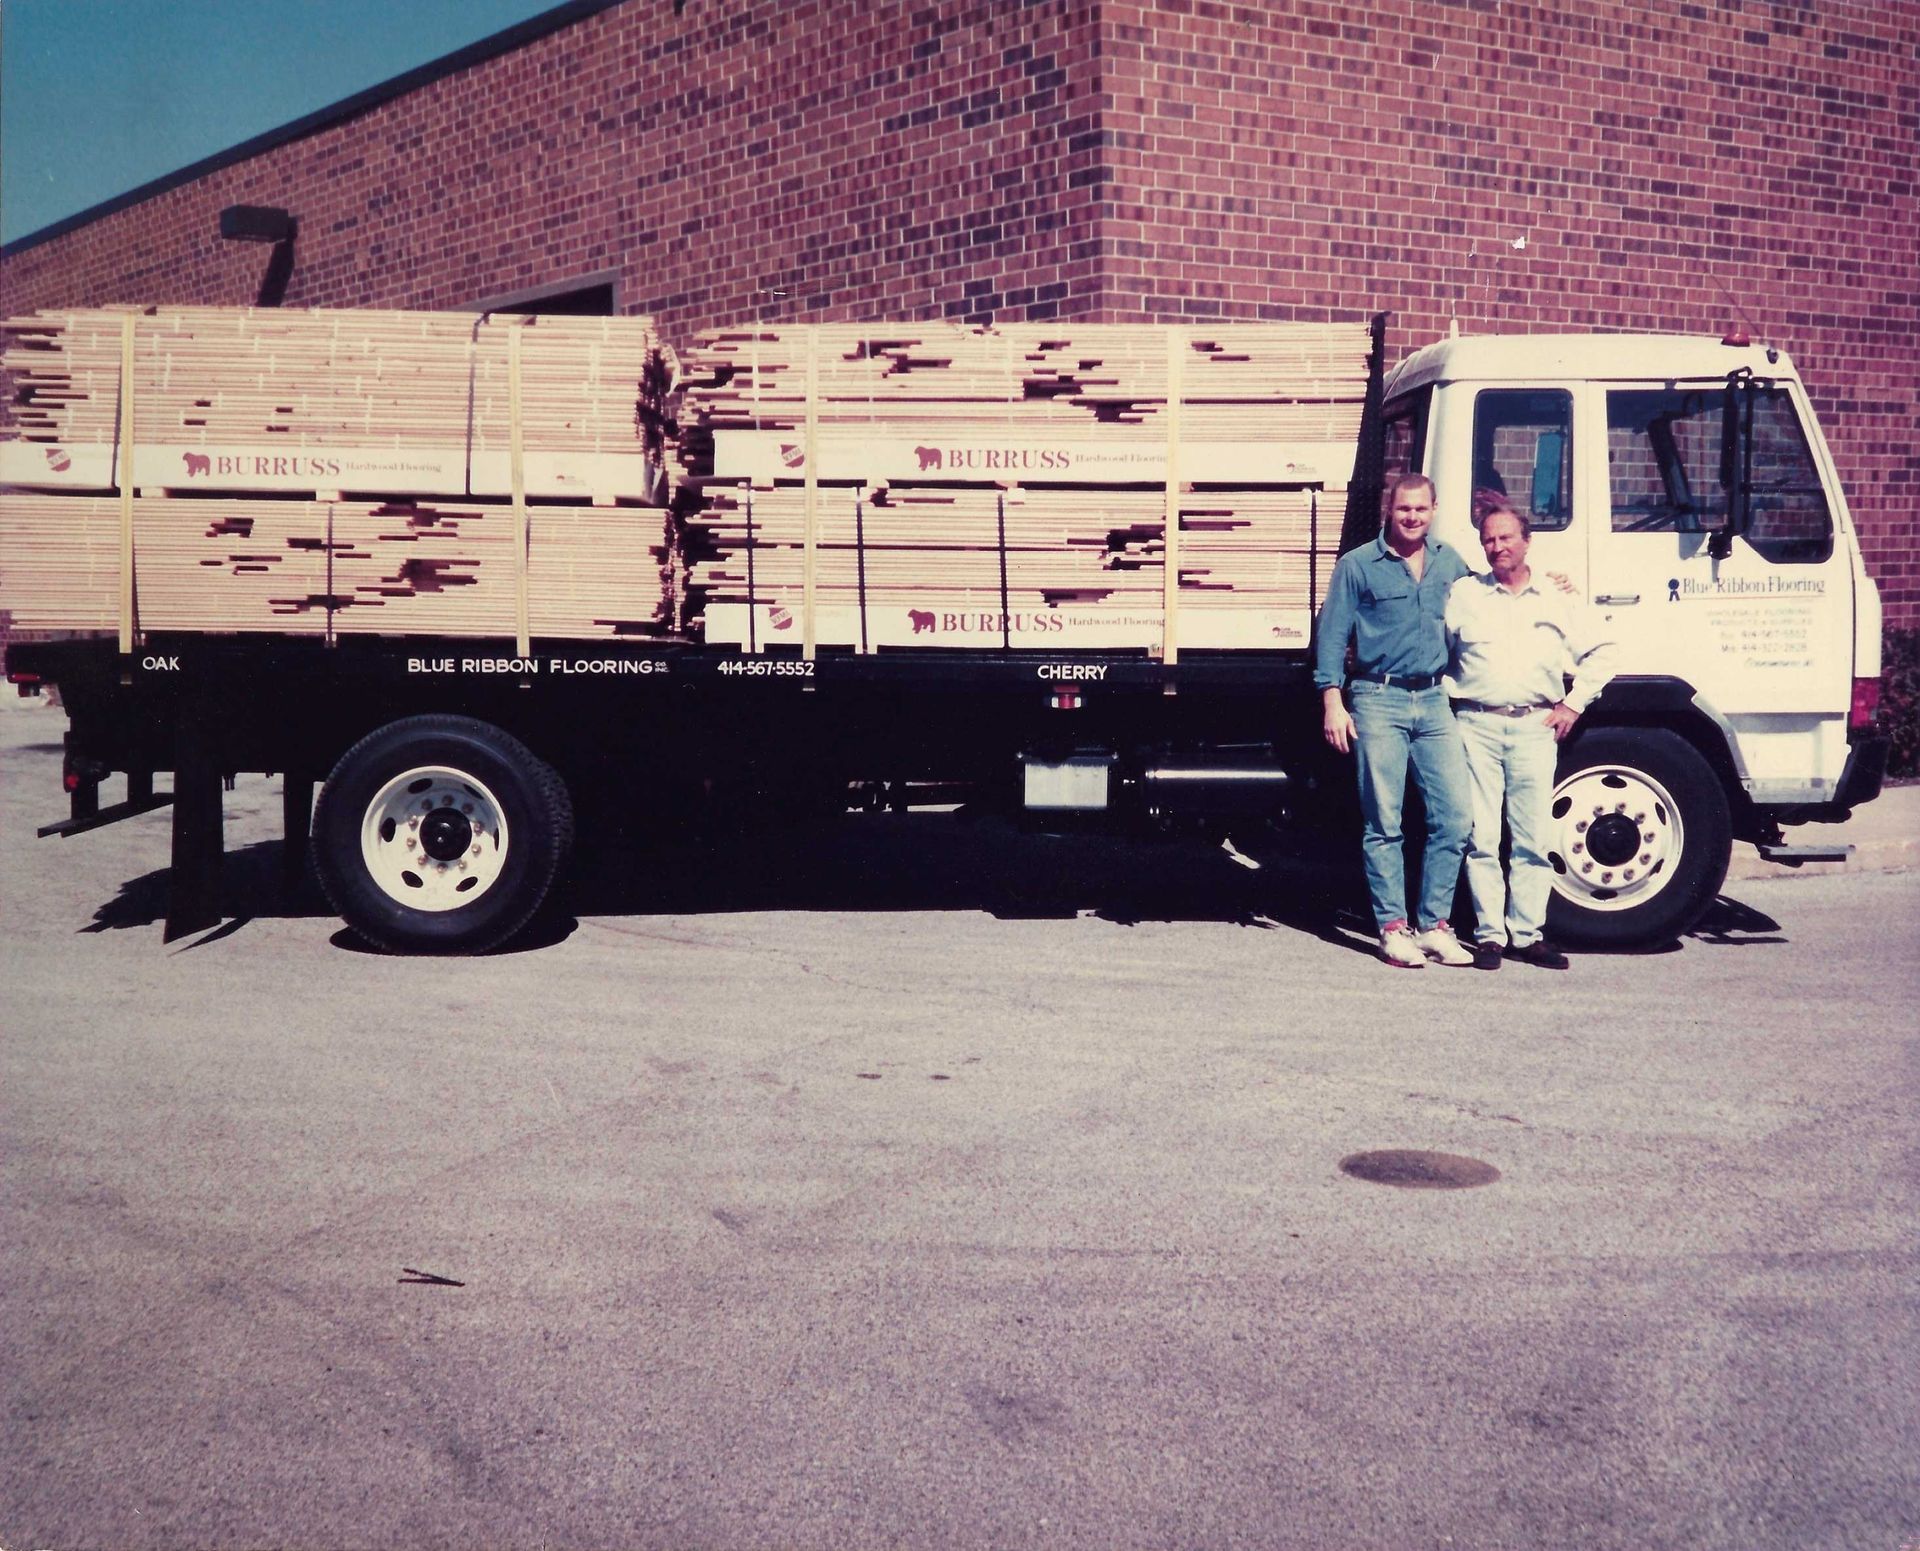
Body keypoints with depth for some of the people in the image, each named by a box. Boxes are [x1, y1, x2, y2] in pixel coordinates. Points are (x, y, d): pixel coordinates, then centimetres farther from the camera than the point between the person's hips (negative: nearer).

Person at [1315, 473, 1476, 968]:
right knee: (1384, 822, -1)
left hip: (1434, 700, 4)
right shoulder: (1358, 565, 3)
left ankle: (1434, 924, 8)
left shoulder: (1450, 562, 14)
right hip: (1379, 700, -4)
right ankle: (1393, 928, 6)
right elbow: (1332, 635, 1)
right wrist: (1333, 702, -7)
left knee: (1454, 817, -2)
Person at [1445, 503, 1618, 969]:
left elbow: (1600, 652, 17)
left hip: (1535, 727, 1)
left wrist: (1573, 704, 8)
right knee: (1481, 837, -3)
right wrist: (1447, 699, 2)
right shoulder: (1461, 595, 10)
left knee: (1533, 838, 1)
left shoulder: (1558, 600, 12)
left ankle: (1527, 934, 8)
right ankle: (1489, 934, 2)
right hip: (1477, 725, -1)